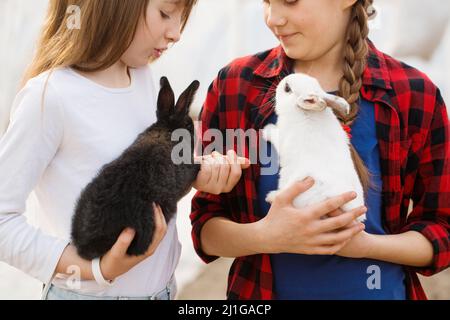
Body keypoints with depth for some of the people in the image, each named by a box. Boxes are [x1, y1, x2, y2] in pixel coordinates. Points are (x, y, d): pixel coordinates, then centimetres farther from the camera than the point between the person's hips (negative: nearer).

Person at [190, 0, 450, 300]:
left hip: (381, 289, 0)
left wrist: (364, 244, -21)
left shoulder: (416, 96, -11)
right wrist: (265, 236, -27)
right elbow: (206, 224, -7)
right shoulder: (234, 86, -9)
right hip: (261, 289, 1)